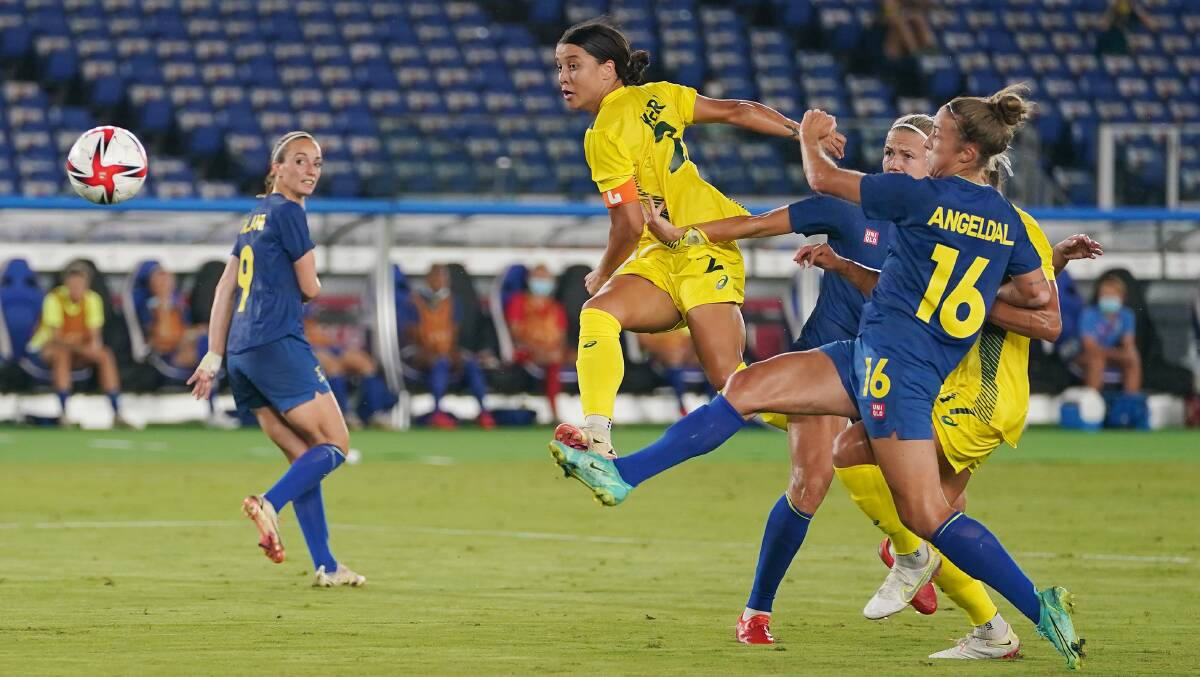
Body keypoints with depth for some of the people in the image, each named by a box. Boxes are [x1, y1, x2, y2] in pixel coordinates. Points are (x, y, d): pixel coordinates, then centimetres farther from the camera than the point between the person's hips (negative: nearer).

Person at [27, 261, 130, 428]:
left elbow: (94, 334, -10)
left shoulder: (92, 299, -7)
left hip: (81, 347, 4)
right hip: (48, 347, -4)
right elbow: (56, 336, -24)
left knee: (106, 355, -23)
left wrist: (94, 343, -35)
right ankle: (63, 415, -42)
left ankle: (117, 414, -24)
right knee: (62, 355, -38)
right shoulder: (54, 299, -19)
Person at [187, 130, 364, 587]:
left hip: (242, 353, 9)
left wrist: (213, 358, 20)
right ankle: (269, 504, -26)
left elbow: (226, 289, 21)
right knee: (335, 444, -5)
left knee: (304, 457, 10)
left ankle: (325, 566, 5)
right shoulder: (287, 212, -5)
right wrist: (303, 289, 21)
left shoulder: (256, 216, 21)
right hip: (278, 344, -9)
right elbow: (310, 288, -4)